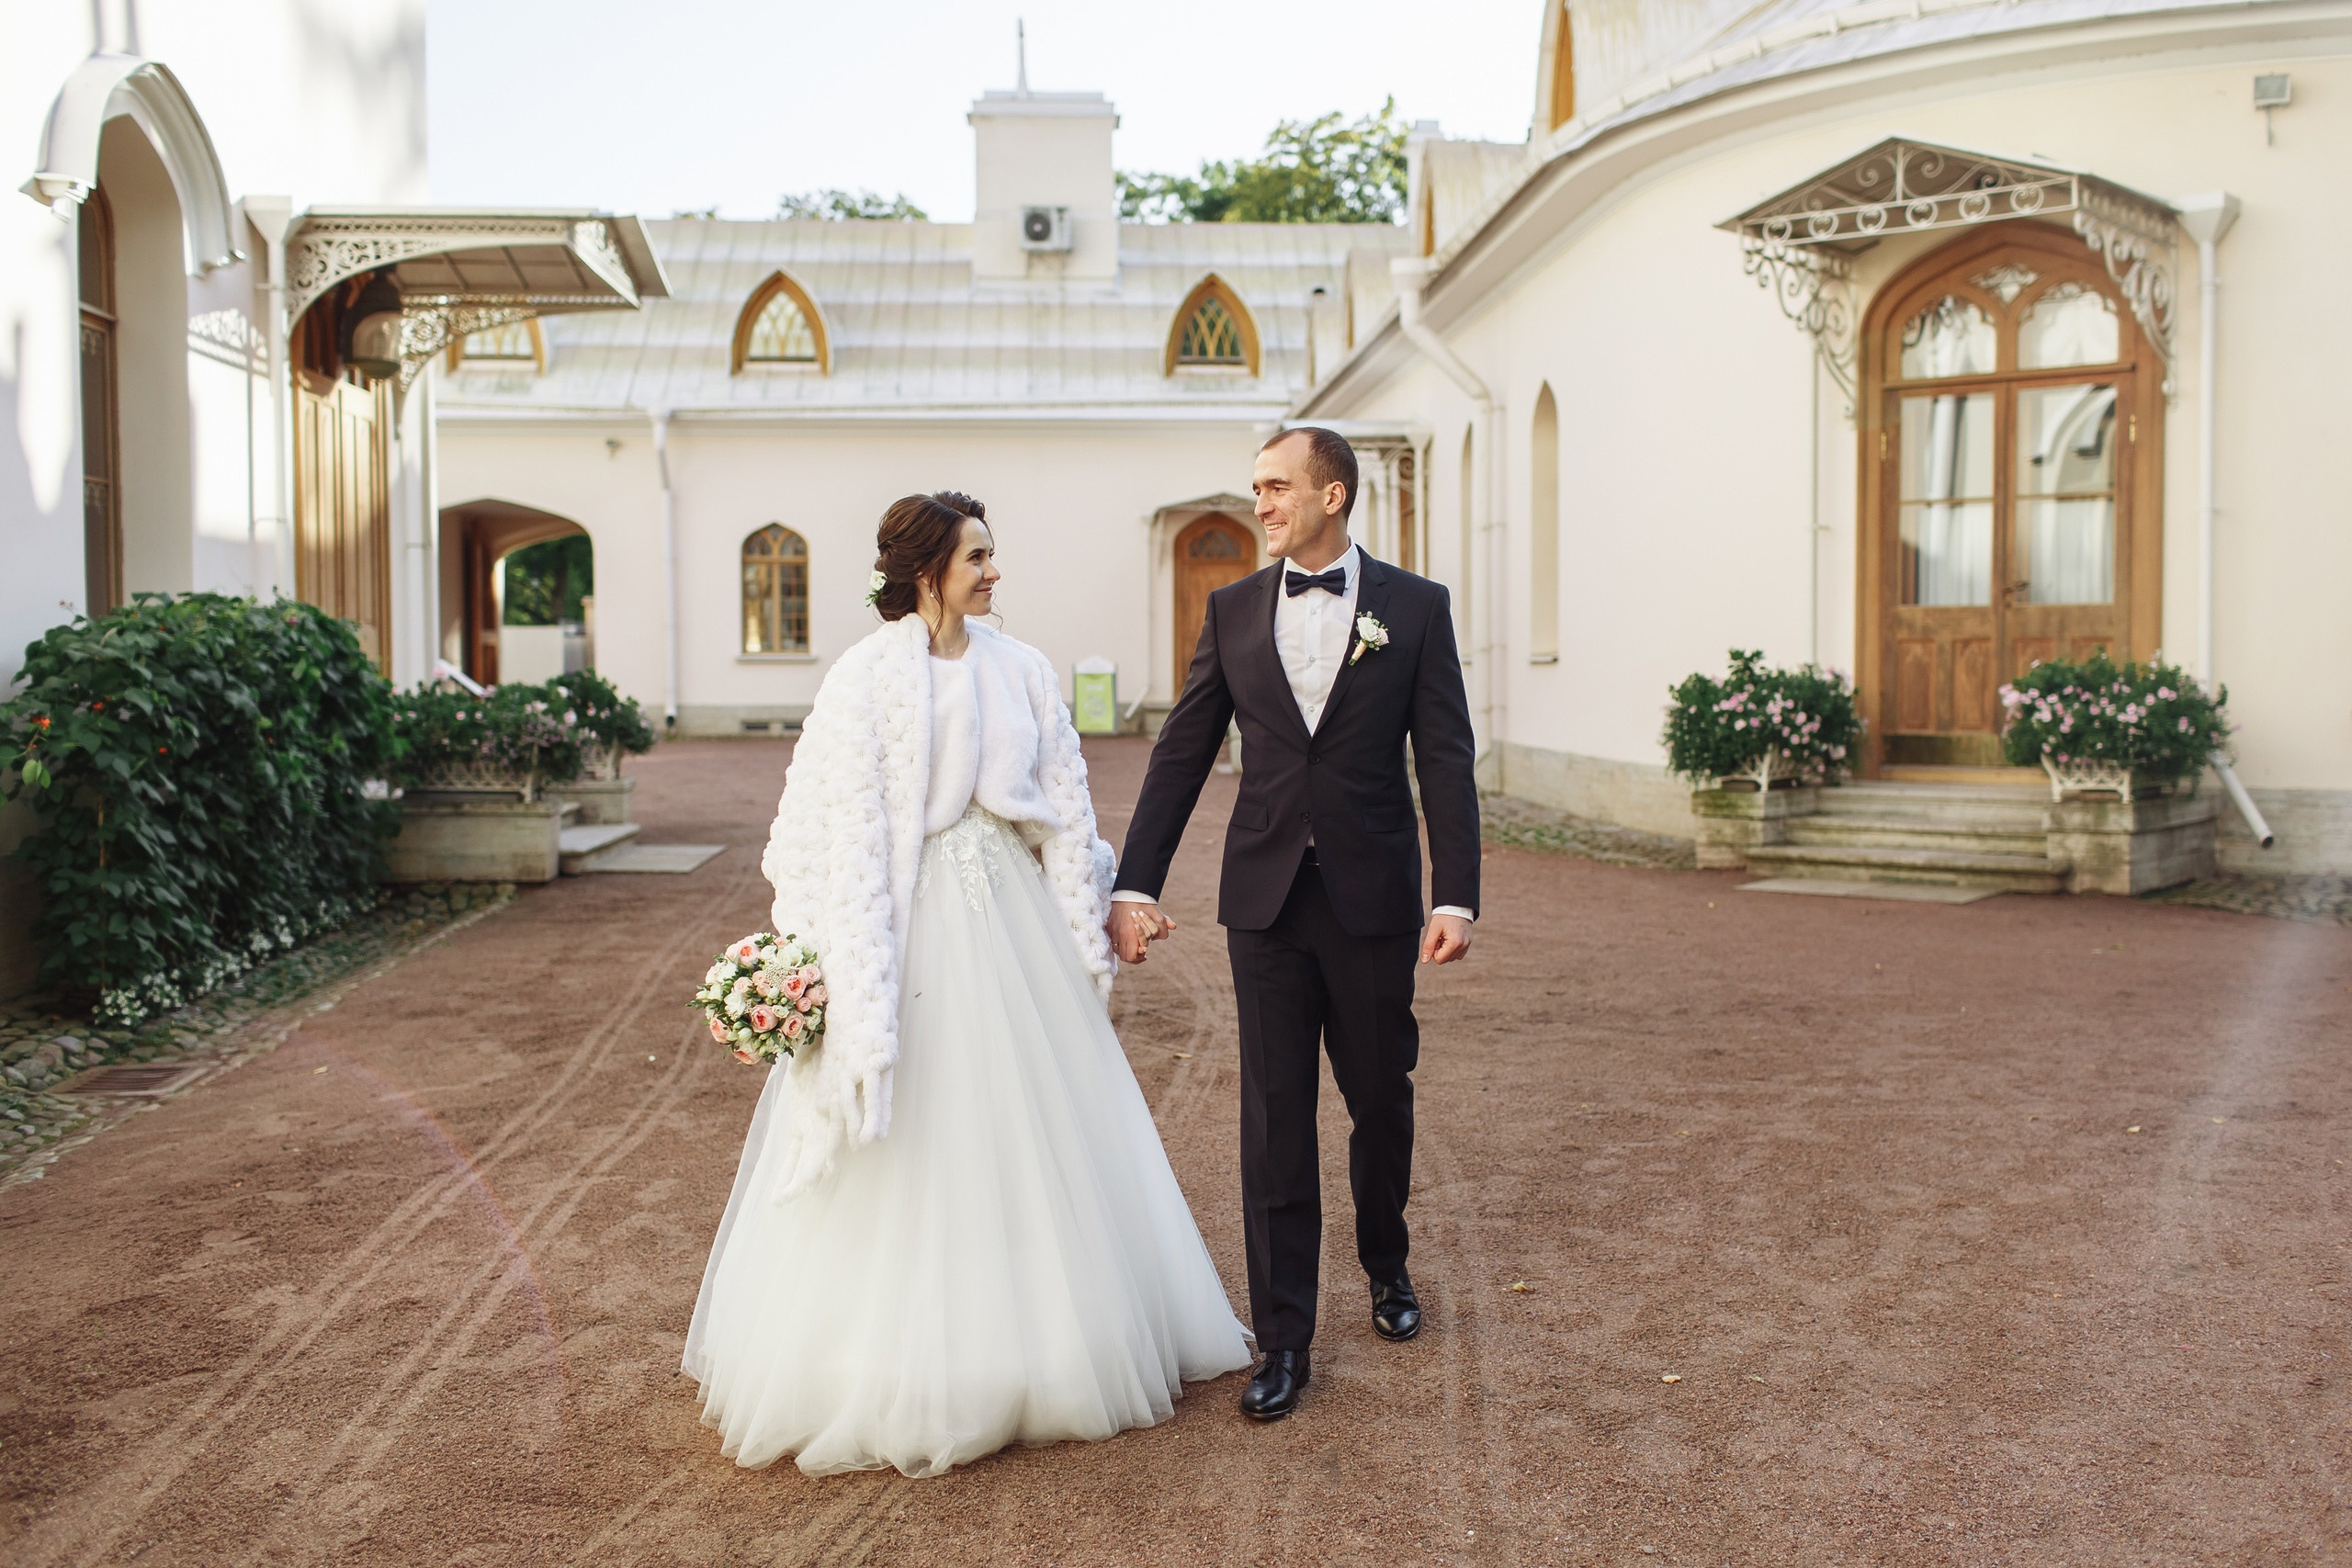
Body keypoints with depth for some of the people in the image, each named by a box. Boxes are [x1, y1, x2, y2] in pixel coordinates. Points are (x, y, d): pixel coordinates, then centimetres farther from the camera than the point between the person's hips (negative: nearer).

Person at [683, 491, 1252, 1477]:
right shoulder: (865, 677, -7)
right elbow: (845, 835, -10)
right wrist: (854, 985, -15)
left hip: (1012, 920, 5)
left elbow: (1065, 810, 7)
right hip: (914, 926, -4)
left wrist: (1088, 941, 4)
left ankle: (1042, 1351, 30)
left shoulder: (1021, 672, 6)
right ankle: (902, 1375, 21)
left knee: (1034, 1128, 12)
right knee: (910, 1151, 3)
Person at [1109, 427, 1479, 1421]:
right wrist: (1134, 885, 0)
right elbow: (1181, 755, 5)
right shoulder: (1232, 611, 5)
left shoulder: (1415, 608, -1)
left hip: (1373, 898, -1)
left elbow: (1446, 761, -4)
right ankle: (1283, 1340, 10)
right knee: (1276, 1115, 2)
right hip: (1265, 899, 1)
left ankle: (1385, 1263, 40)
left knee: (1381, 1097, 12)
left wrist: (1456, 896, -12)